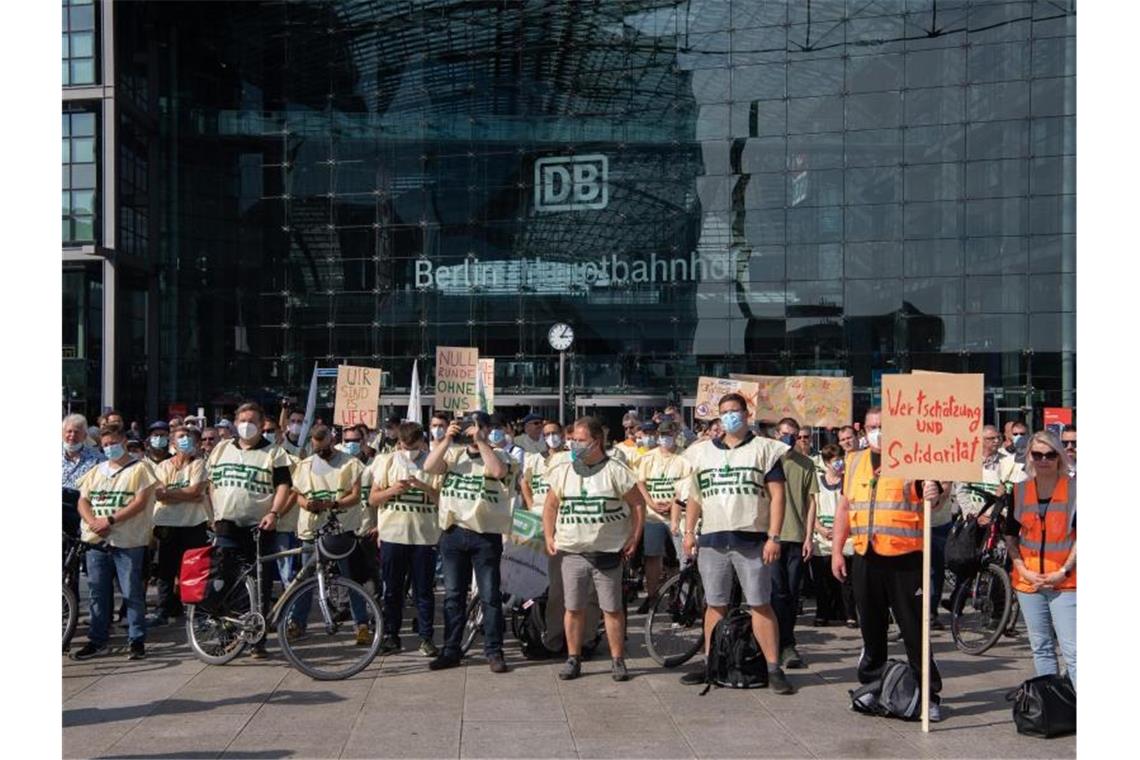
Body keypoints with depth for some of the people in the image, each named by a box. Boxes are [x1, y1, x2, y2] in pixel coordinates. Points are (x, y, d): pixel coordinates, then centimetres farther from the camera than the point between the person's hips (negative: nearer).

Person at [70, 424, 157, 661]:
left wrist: (110, 520, -17)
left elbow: (140, 502, -10)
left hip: (128, 541, -5)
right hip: (97, 541, 5)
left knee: (132, 593, -3)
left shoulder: (139, 469, 0)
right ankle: (97, 641, 17)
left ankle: (136, 640, 4)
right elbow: (83, 501, 12)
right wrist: (93, 522, -9)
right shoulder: (96, 471, 18)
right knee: (98, 593, 9)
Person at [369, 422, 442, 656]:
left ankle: (427, 638, 11)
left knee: (424, 591, 3)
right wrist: (392, 490, -13)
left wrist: (424, 487, -19)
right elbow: (373, 499, 6)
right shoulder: (386, 462, 6)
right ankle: (391, 636, 18)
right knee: (392, 590, 8)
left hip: (424, 537, -1)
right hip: (392, 535, 2)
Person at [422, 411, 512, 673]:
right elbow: (429, 467, -4)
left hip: (486, 535, -3)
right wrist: (447, 439, -11)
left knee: (490, 596, 2)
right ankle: (451, 650, 17)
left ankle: (494, 651, 9)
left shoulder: (497, 455, 1)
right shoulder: (454, 453, 11)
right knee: (453, 595, 10)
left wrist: (480, 441, -19)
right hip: (453, 532, 3)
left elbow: (499, 471, -21)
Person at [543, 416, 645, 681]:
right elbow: (550, 506, 14)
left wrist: (634, 539, -5)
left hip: (608, 552, -3)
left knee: (612, 609, 2)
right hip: (572, 552, 3)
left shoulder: (616, 471, -3)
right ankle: (573, 659, 16)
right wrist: (549, 537, 5)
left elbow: (638, 504, 1)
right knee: (573, 608, 6)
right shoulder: (562, 471, 7)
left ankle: (618, 660, 12)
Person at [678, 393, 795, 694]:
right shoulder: (703, 452, 15)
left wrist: (774, 537, -10)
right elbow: (695, 495, 18)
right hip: (712, 540, 4)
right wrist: (689, 531, 8)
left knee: (761, 605, -4)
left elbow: (777, 494, -2)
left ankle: (774, 668, 0)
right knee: (715, 605, 9)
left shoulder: (764, 449, 3)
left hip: (752, 540, -3)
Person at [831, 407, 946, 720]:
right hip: (865, 559, 4)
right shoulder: (854, 462, 12)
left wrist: (938, 491, -40)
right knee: (871, 630, 15)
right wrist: (836, 551, 13)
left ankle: (929, 695, 8)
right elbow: (844, 507, 16)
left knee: (915, 630, 0)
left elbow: (939, 485, -16)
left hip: (905, 560, -4)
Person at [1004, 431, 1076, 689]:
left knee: (1072, 650, -10)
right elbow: (1010, 535, 12)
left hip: (1065, 582, -4)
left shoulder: (1073, 488, -3)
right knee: (1041, 648, 11)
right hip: (1028, 581, 4)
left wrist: (1064, 571, -11)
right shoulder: (1020, 490, 8)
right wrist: (1023, 570, -1)